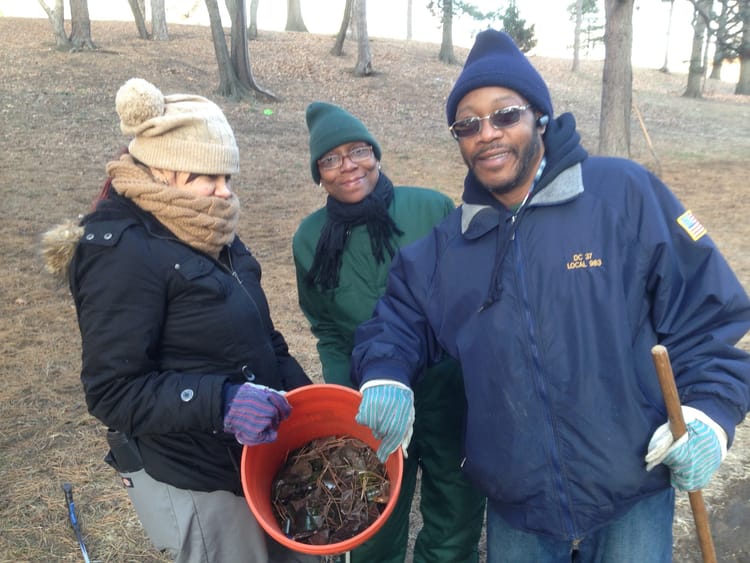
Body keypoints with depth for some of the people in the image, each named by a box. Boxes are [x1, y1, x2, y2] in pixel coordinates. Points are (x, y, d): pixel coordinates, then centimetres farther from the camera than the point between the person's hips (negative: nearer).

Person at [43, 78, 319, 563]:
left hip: (253, 454, 8)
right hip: (192, 480, -8)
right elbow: (113, 392, -21)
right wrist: (219, 402, -33)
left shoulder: (202, 231, 4)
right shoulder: (123, 251, -20)